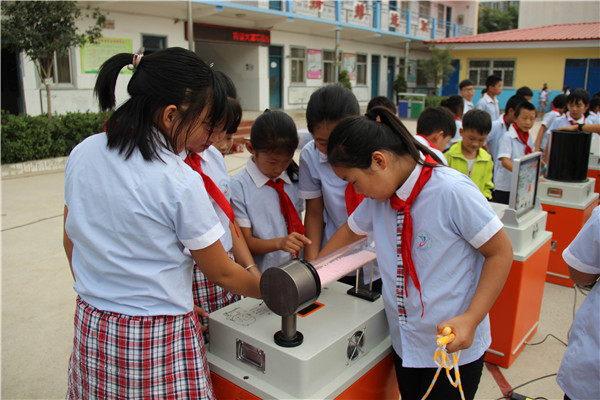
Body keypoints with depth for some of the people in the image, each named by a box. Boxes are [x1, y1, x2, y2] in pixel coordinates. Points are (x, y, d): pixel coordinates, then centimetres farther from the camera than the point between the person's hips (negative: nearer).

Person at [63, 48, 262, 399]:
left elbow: (71, 241, 9)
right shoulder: (181, 184, -22)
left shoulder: (82, 153, -3)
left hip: (91, 330, 6)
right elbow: (222, 274, -11)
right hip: (161, 340, -6)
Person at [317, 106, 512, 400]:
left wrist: (471, 319, -23)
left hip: (455, 346, -6)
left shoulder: (452, 191, -24)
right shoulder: (378, 196, -3)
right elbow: (350, 232, 13)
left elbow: (500, 252, -16)